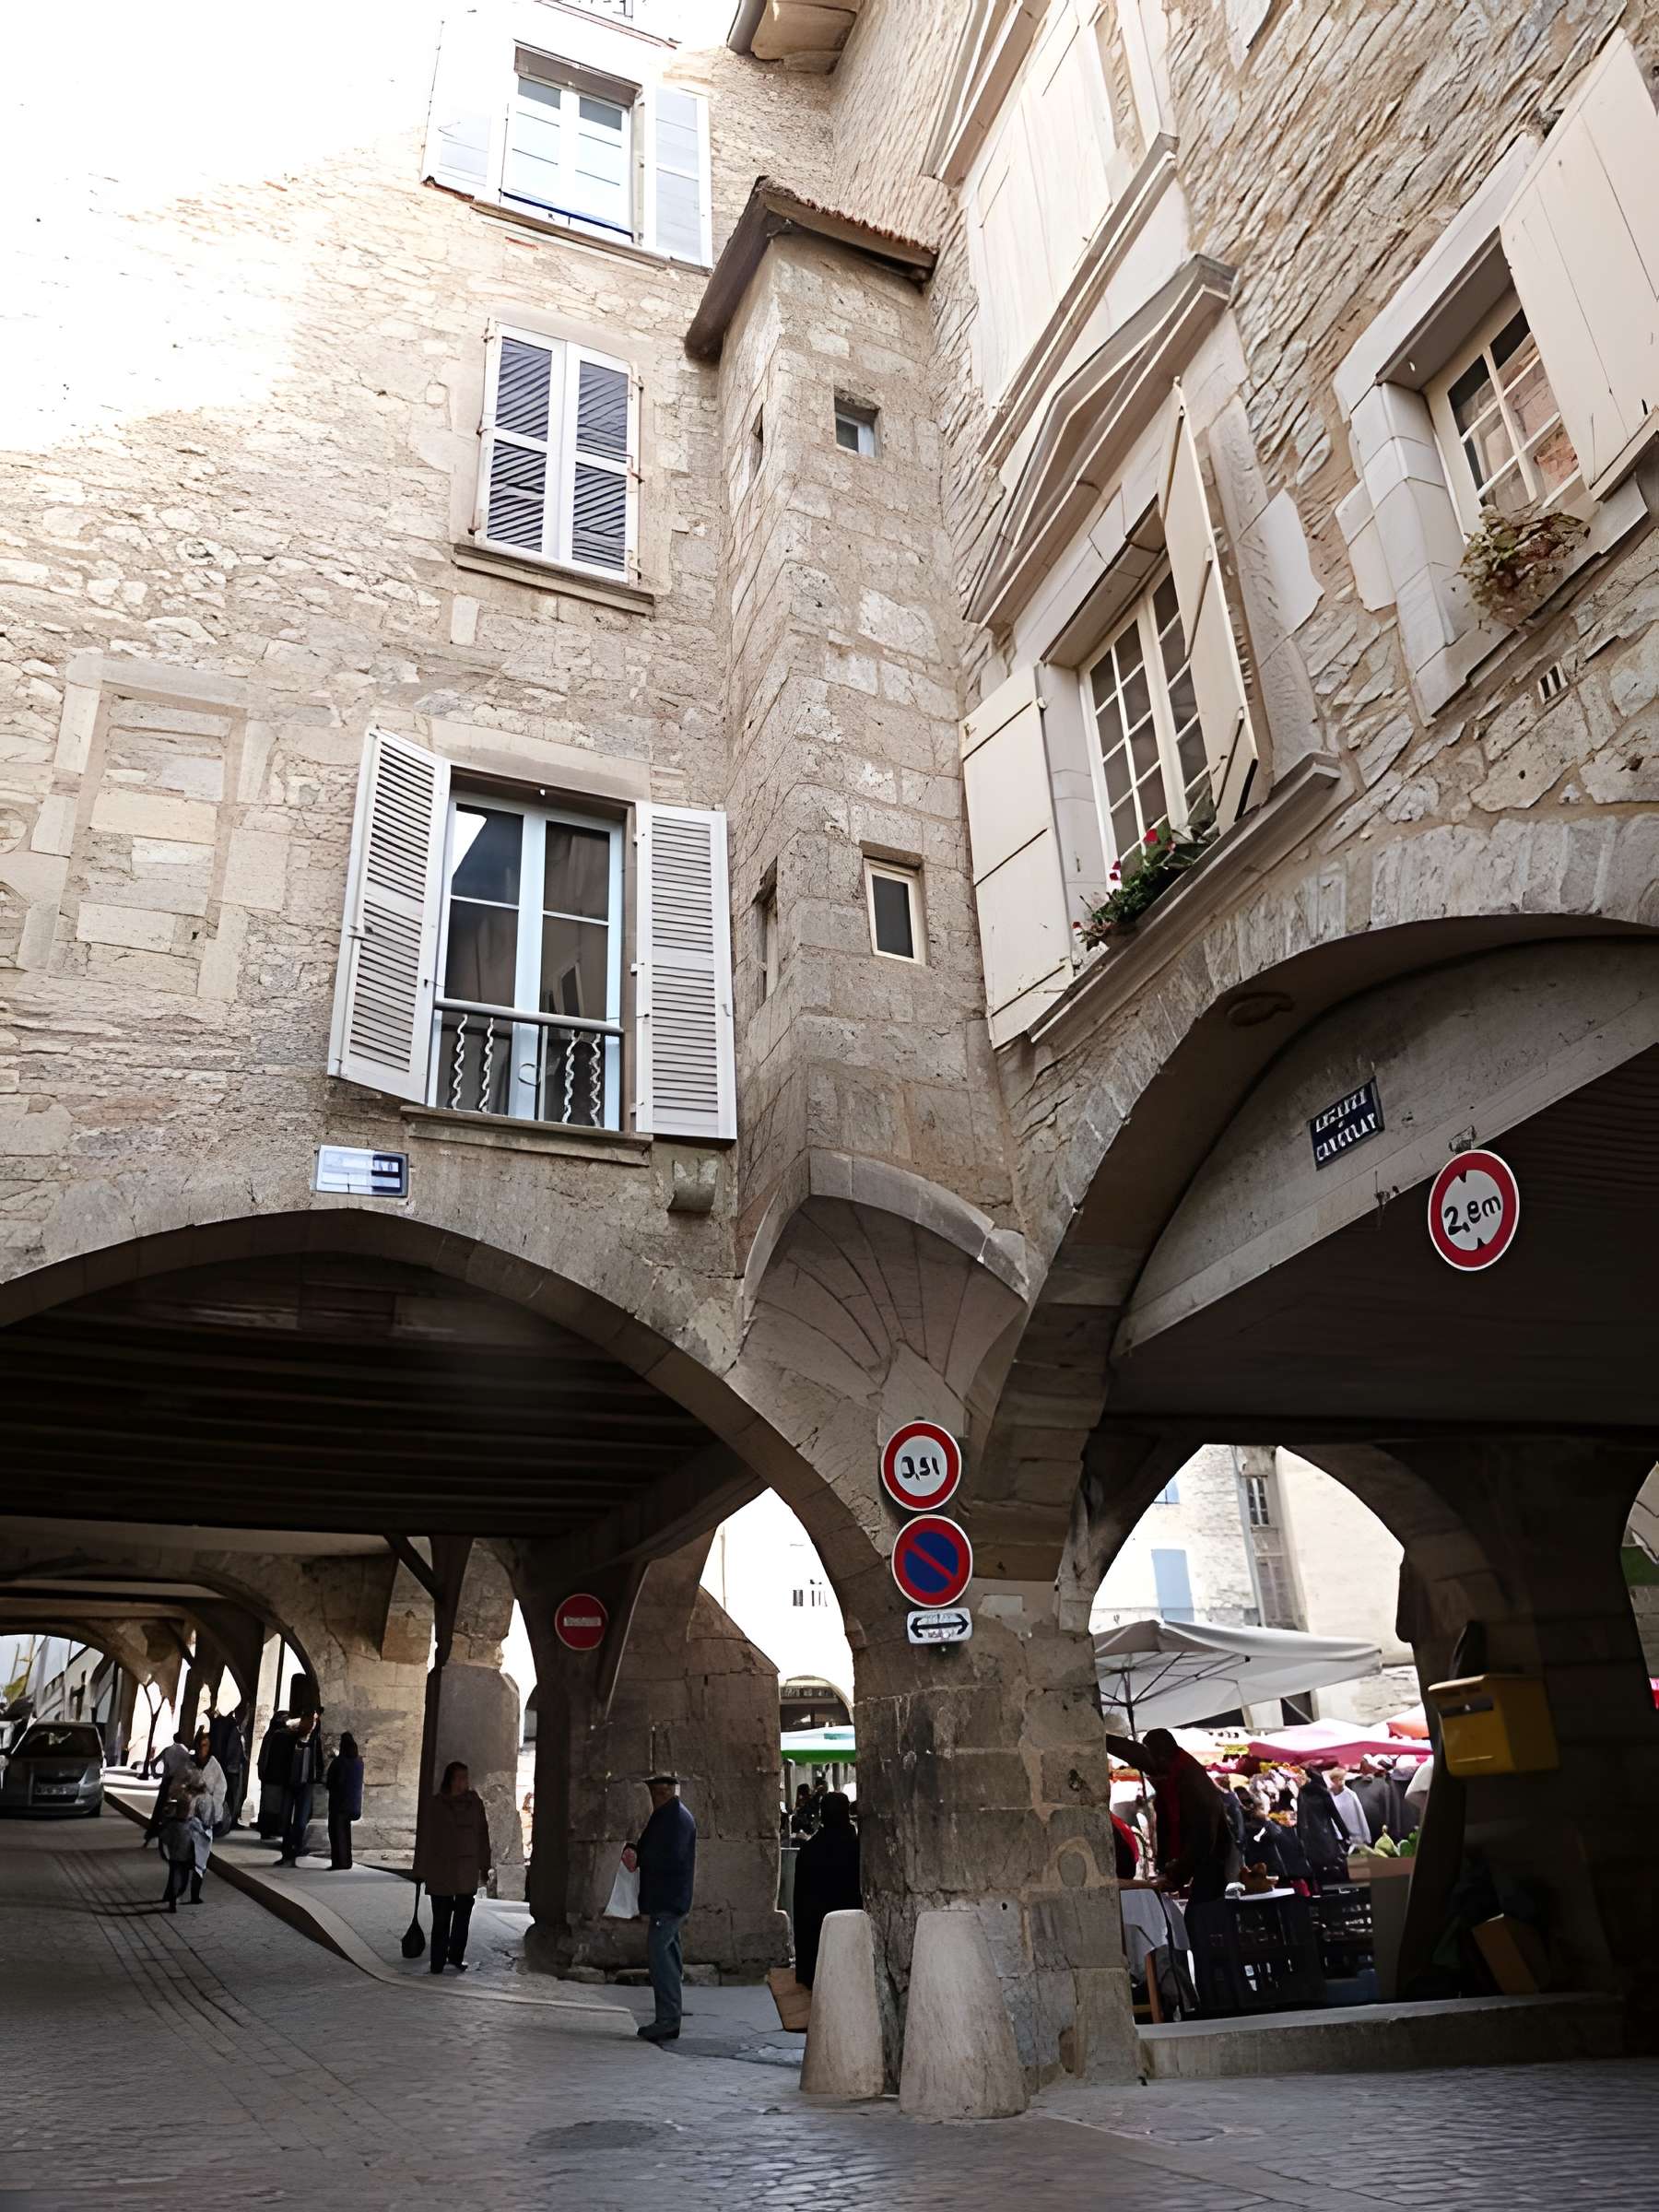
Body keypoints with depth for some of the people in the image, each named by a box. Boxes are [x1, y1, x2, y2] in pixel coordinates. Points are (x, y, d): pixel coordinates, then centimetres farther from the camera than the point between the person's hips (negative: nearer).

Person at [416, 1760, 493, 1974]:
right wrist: (421, 1869, -4)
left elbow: (482, 1834, 7)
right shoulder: (437, 1804, -6)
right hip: (441, 1869, -3)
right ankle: (438, 1962, 12)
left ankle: (456, 1957, 22)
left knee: (463, 1915, 8)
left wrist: (484, 1864, 6)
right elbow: (426, 1837, -4)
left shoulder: (475, 1803, 3)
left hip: (468, 1869, 3)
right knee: (441, 1918, 3)